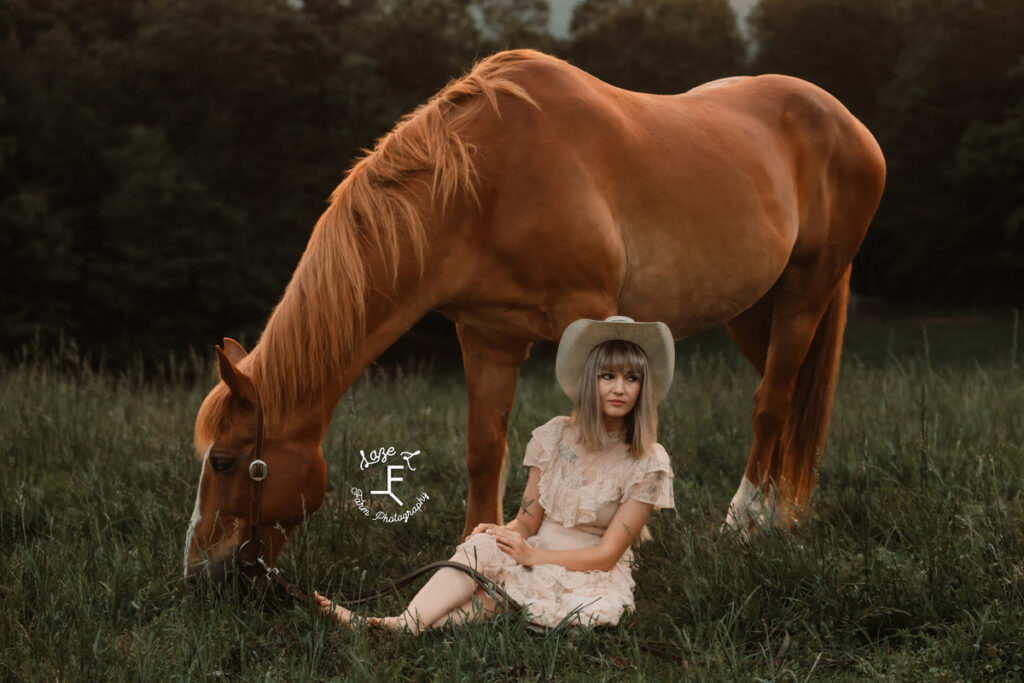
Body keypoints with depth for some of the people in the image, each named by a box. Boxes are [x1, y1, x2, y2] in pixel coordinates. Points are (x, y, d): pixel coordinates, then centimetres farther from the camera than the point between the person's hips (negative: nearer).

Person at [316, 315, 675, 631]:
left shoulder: (649, 463, -8)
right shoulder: (553, 438, 4)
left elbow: (606, 555, -11)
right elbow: (527, 522, 4)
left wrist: (531, 555, -21)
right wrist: (502, 533, -19)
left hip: (590, 580, -4)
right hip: (536, 566, 4)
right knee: (483, 545, -28)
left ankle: (410, 624, -42)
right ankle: (407, 622, -42)